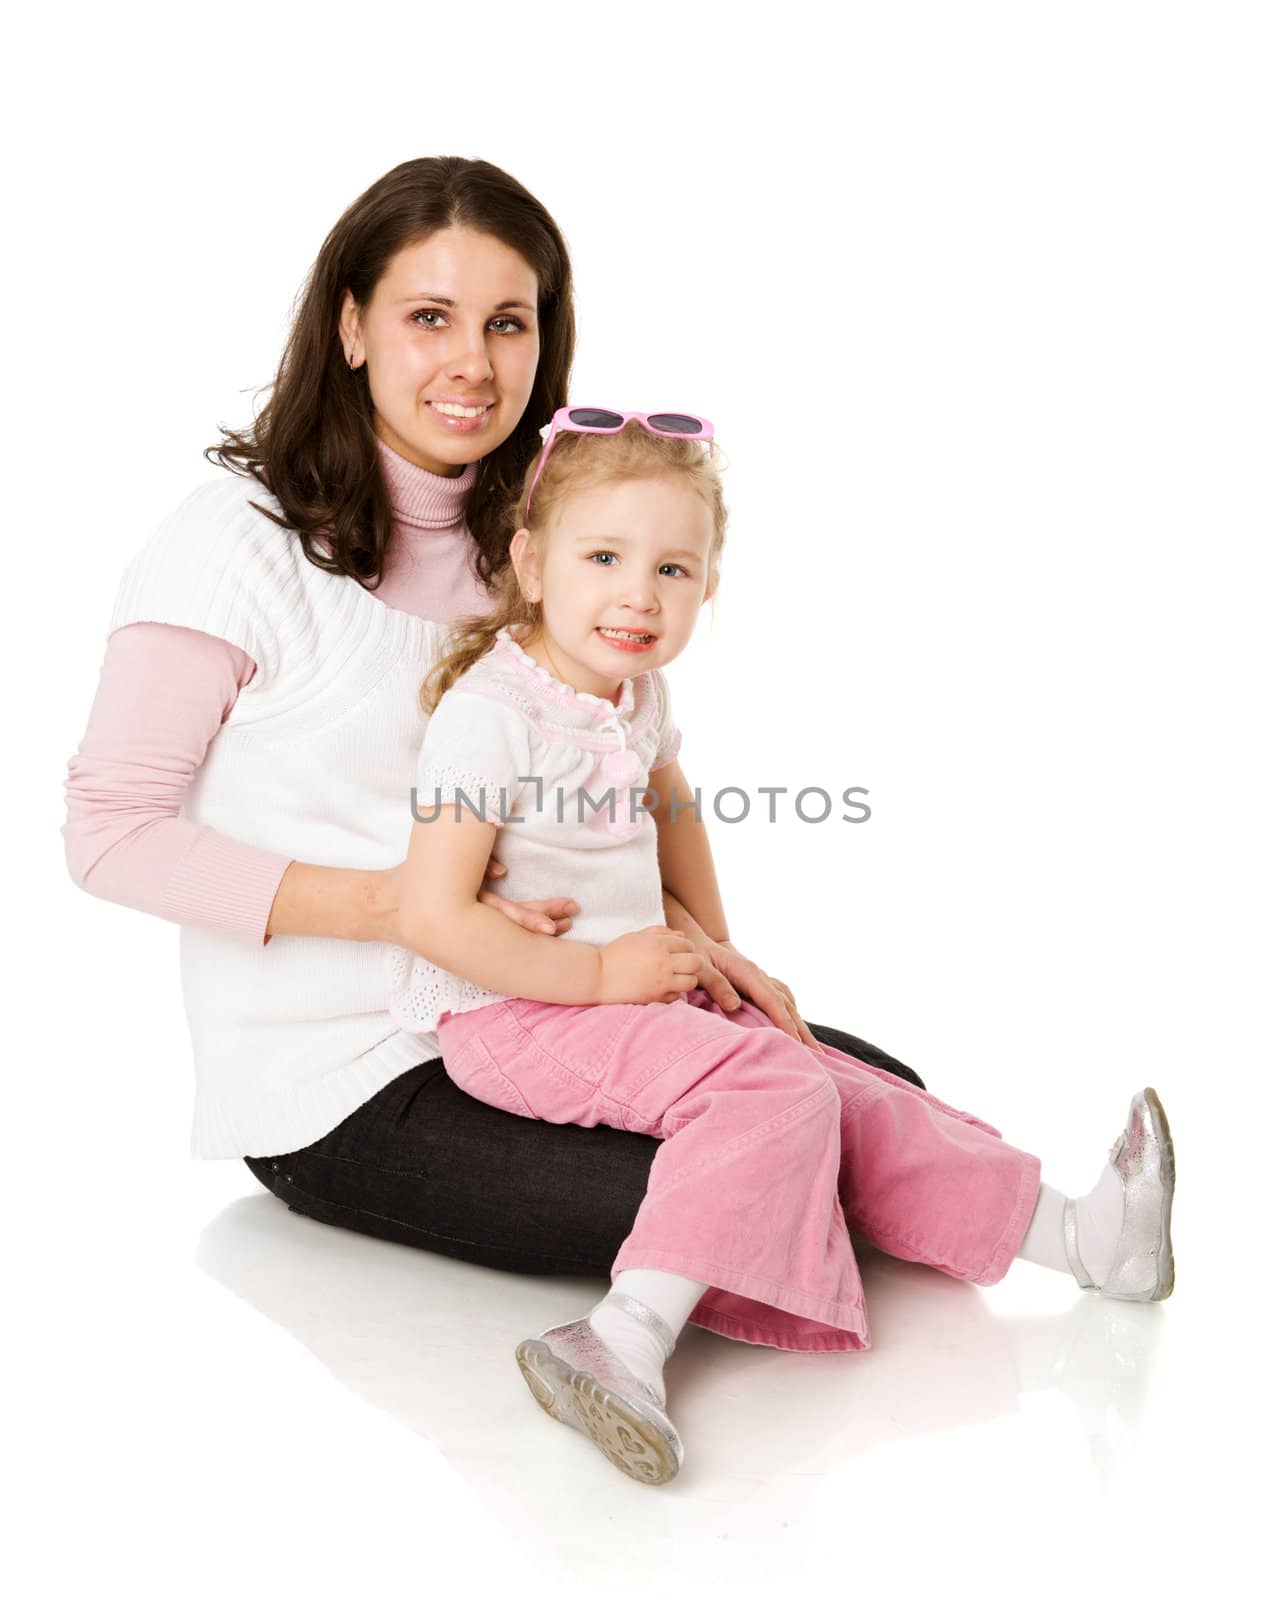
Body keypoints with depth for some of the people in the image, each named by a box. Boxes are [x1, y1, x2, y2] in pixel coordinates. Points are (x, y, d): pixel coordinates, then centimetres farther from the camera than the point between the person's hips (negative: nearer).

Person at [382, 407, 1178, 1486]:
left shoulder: (636, 692, 7)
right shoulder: (492, 712, -19)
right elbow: (436, 919, -23)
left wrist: (716, 954, 23)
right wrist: (600, 974, -19)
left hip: (625, 989, 8)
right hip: (514, 1015, -8)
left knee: (832, 1092, 4)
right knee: (771, 1088, -25)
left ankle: (1070, 1230, 10)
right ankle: (630, 1342, -36)